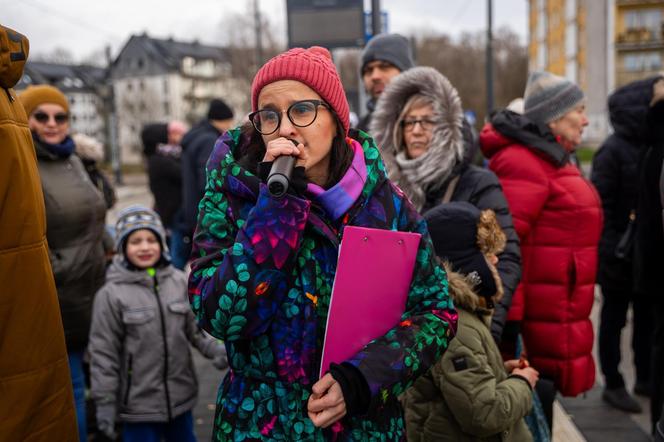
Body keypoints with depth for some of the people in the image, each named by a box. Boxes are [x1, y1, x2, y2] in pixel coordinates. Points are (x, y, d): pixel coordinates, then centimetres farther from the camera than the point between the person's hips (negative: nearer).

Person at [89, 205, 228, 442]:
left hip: (181, 397, 4)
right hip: (138, 403, -4)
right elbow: (104, 351, -9)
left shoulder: (179, 281, -2)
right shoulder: (111, 294, -14)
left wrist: (215, 349, -10)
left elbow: (197, 325, 7)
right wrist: (105, 402, -8)